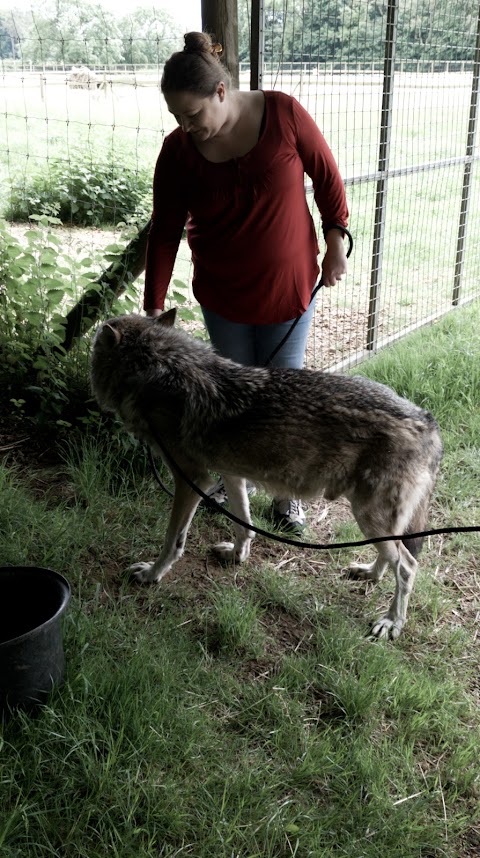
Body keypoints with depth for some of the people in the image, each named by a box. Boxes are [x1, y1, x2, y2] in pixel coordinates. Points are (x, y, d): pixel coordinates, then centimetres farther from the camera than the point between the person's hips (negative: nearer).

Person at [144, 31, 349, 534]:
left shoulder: (283, 114, -17)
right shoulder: (178, 151, -12)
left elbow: (326, 176, -4)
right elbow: (165, 230, -9)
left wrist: (335, 241, -4)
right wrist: (154, 308, -10)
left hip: (288, 286, -2)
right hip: (221, 294, 2)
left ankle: (286, 492, 23)